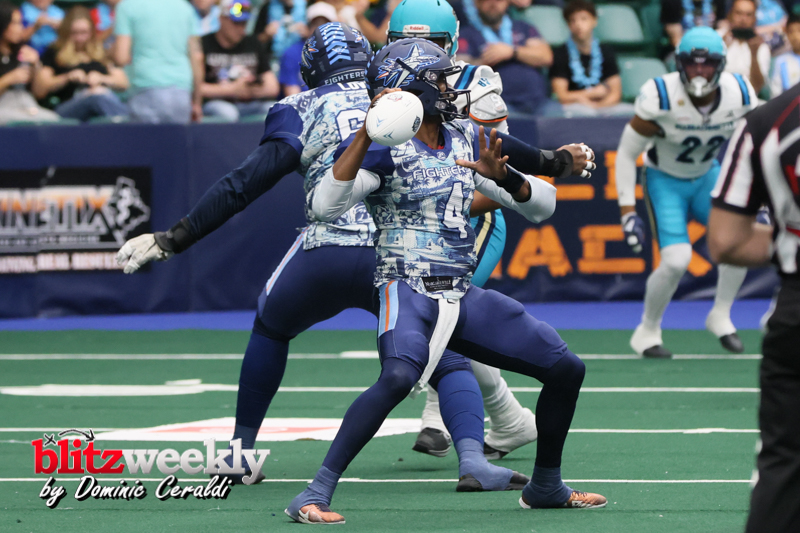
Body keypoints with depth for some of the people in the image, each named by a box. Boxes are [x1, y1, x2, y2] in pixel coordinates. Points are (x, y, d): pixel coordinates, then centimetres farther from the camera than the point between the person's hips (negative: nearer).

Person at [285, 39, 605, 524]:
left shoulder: (467, 139, 11)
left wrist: (502, 177, -11)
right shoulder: (383, 147, -10)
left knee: (566, 369, 6)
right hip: (408, 291, -7)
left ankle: (546, 487, 26)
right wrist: (368, 133, -32)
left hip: (464, 297, 7)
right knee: (399, 376, -36)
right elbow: (326, 207, -26)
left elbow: (542, 206, 11)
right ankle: (315, 495, -32)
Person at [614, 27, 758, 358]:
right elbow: (626, 153, -17)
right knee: (676, 261, -21)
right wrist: (627, 212, -20)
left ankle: (721, 316, -1)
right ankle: (647, 331, 4)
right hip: (665, 180, -4)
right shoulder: (661, 98, -28)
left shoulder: (740, 95, -17)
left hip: (707, 176, 4)